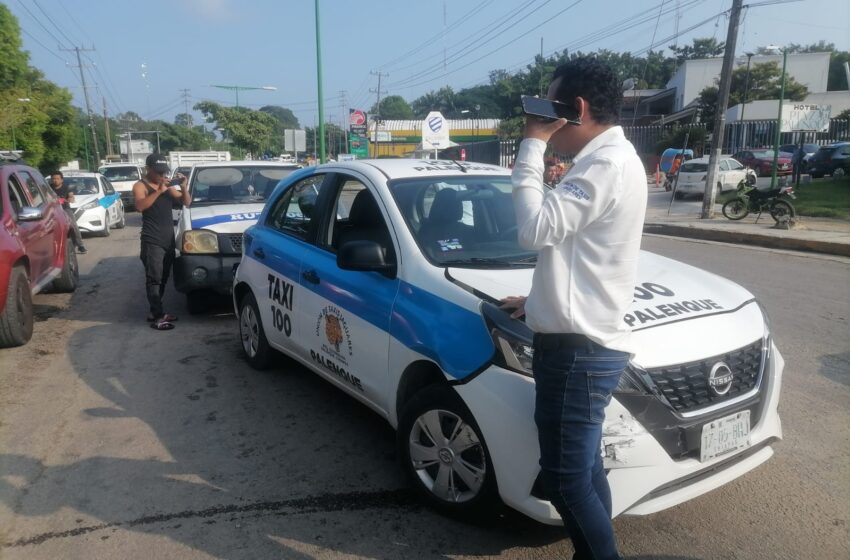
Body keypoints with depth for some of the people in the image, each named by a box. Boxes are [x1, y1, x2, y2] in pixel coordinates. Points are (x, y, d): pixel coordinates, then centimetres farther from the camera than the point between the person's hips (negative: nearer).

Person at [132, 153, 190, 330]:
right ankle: (158, 317, -9)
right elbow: (140, 206, -20)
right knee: (154, 279, -7)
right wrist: (159, 191, -25)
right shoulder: (140, 186, -1)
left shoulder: (167, 186, 16)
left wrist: (184, 187, -5)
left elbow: (186, 202, 13)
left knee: (163, 279, 11)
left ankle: (156, 312, 21)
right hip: (152, 242, -6)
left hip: (169, 240, 6)